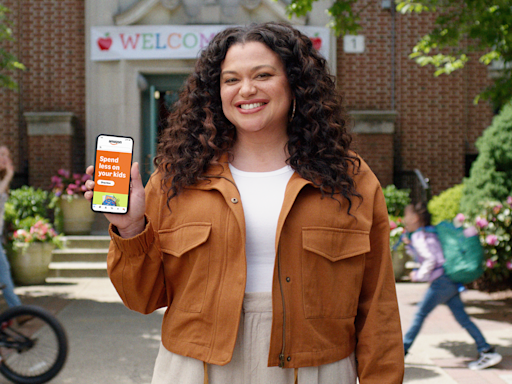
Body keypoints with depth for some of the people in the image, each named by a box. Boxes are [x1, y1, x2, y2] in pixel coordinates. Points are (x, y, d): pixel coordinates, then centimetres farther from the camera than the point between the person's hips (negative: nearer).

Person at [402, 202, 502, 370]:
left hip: (441, 281, -9)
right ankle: (487, 351, 4)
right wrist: (410, 245, 20)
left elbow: (430, 260, -19)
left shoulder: (419, 236, -10)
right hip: (450, 282, 9)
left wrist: (418, 275, -8)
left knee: (420, 315, -2)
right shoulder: (428, 233, 18)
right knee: (462, 318, 7)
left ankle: (402, 350, 5)